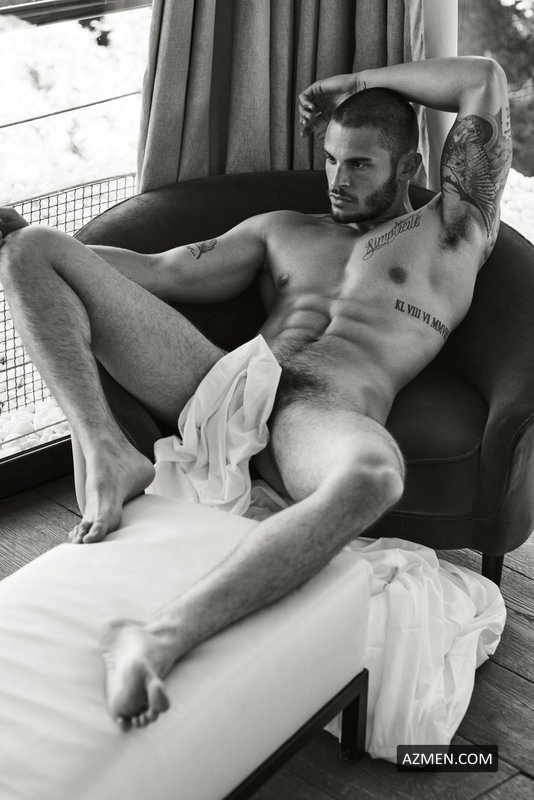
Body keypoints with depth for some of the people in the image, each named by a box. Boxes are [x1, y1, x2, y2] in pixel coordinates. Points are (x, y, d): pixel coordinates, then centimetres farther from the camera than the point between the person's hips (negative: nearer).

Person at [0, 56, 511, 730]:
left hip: (326, 415, -4)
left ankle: (161, 638, -58)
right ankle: (106, 455, -23)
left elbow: (485, 80, 15)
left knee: (373, 474, -47)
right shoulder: (284, 231, 32)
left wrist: (358, 83, 23)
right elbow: (159, 273, 22)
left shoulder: (450, 230, 21)